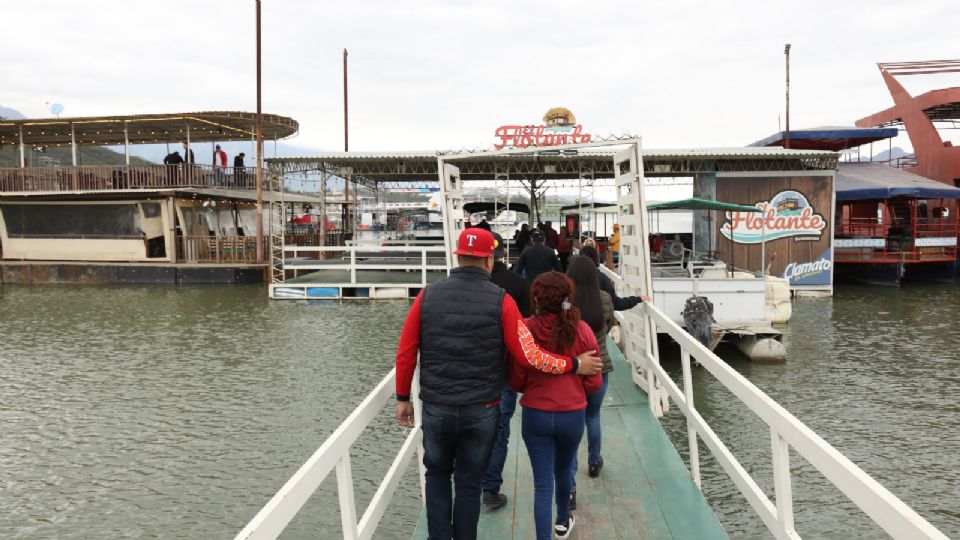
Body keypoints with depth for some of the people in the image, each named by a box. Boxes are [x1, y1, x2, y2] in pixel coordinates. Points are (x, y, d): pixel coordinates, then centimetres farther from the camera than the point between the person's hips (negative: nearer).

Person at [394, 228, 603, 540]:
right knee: (469, 483, 15)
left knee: (437, 473, 23)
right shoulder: (500, 301, -10)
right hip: (481, 410, -1)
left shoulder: (428, 296, -3)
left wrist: (403, 398, 12)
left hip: (436, 407, 2)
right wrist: (575, 364, 1)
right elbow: (529, 357, -12)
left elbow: (405, 352, 0)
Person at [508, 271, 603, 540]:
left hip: (534, 415, -2)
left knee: (542, 482, 7)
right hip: (572, 415, 2)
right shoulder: (582, 331, -13)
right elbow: (594, 382, -5)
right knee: (563, 471, 26)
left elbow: (516, 381, -6)